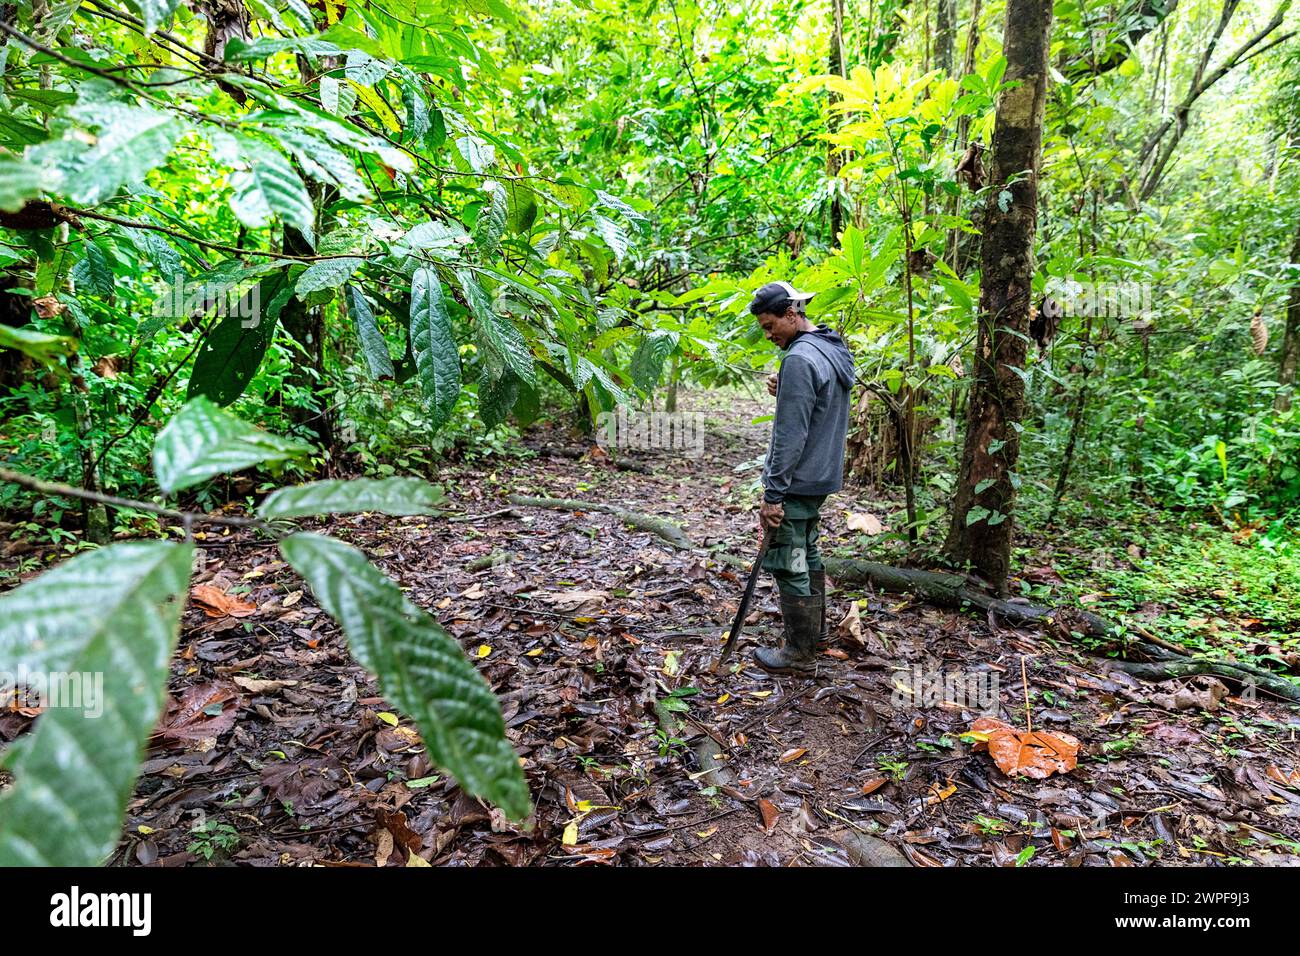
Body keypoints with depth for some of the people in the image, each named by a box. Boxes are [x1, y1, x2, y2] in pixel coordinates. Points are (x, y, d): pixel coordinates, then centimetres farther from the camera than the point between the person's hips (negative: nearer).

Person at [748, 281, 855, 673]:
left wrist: (773, 494, -21)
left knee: (788, 565, -1)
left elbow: (790, 436, -24)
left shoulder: (799, 360, -21)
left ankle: (800, 652, 8)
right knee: (808, 554, 21)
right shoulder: (835, 350, 11)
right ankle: (814, 627, 35)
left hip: (796, 481, -10)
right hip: (822, 477, 10)